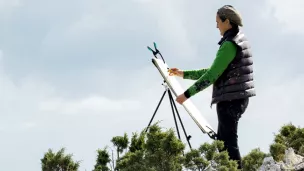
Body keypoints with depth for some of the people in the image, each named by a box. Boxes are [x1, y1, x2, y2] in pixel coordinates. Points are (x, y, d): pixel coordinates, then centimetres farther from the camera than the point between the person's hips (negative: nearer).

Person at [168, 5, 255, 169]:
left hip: (230, 99, -10)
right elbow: (214, 71, 21)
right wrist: (184, 74, 22)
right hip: (237, 98, 10)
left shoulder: (230, 45, -15)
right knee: (222, 142, 13)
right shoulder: (238, 41, 16)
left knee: (229, 142, -10)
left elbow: (212, 76, -18)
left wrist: (187, 94, -13)